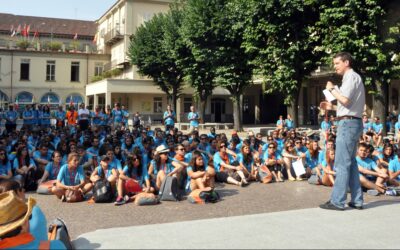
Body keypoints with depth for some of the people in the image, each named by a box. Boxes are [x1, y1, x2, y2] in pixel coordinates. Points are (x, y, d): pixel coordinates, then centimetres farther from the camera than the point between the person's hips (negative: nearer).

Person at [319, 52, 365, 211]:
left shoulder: (351, 76, -8)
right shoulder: (353, 78, 22)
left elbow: (345, 99, -20)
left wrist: (331, 89, -7)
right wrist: (333, 108, 16)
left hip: (348, 123, -10)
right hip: (352, 123, 10)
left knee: (342, 164, -8)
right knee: (350, 162, 11)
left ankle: (337, 202, -6)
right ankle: (357, 201, 14)